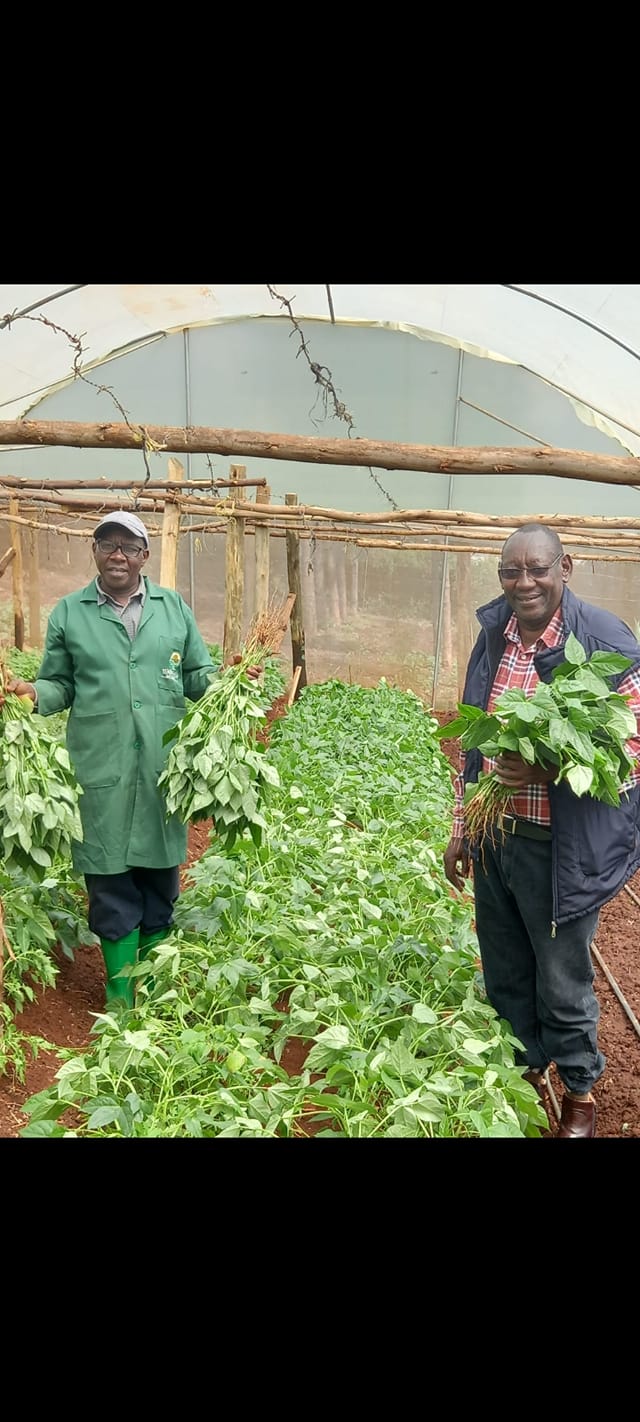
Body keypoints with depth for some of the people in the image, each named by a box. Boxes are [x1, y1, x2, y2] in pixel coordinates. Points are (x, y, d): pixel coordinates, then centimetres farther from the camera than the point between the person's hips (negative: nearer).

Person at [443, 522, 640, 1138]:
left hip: (560, 848, -5)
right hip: (493, 835, 6)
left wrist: (547, 768, -28)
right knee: (504, 973, 19)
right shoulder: (493, 633, 4)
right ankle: (524, 1073, 42)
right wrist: (460, 828, 14)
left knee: (561, 984, 9)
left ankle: (579, 1093, 34)